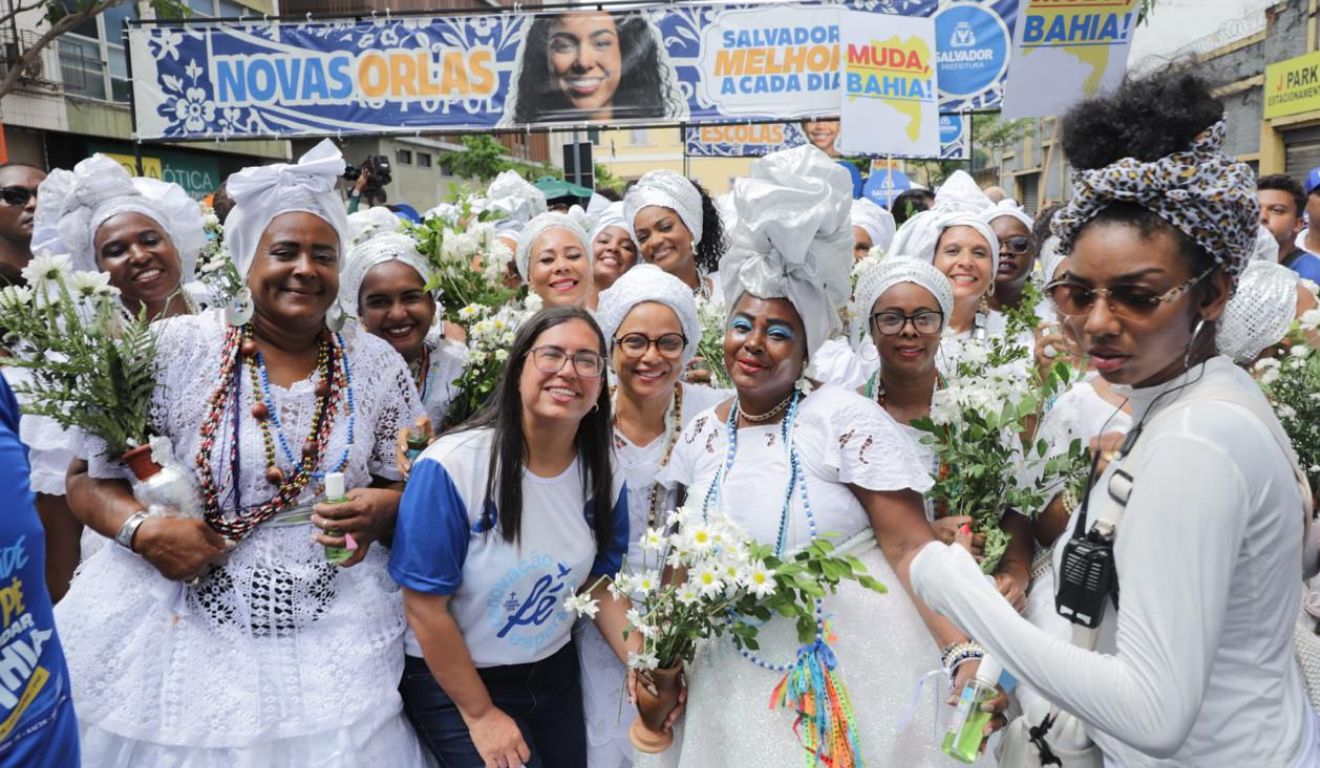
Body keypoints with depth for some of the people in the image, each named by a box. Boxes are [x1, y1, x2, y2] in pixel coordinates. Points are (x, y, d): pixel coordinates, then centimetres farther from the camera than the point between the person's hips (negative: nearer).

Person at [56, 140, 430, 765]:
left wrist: (382, 509, -15)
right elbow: (87, 477, 0)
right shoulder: (174, 349, -6)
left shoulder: (377, 364, 0)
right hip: (181, 630, -1)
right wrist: (143, 530, -18)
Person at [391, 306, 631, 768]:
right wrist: (480, 715, -12)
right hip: (452, 682, -5)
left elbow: (600, 585, 3)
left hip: (556, 672, 5)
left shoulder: (604, 478, -8)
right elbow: (425, 608, -19)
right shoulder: (451, 466, -24)